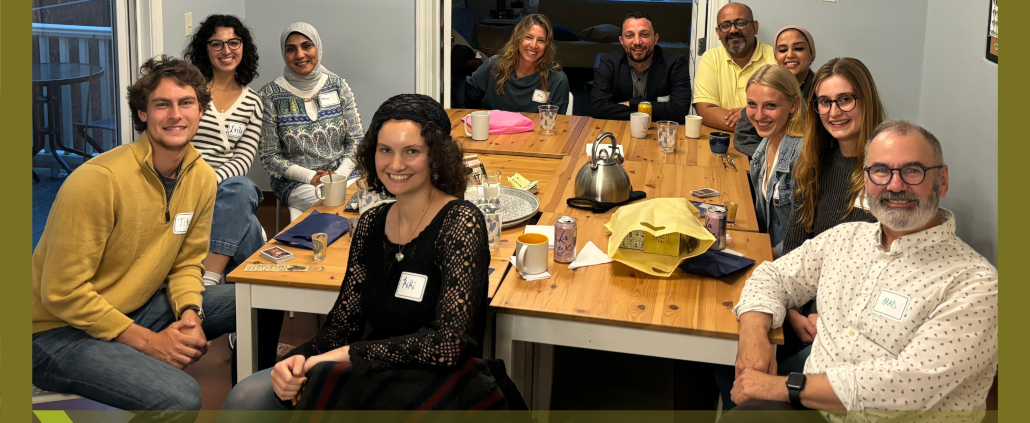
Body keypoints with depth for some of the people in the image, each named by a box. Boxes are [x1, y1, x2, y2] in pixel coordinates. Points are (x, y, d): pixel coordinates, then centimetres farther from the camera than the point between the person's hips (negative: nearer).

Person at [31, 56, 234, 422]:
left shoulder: (202, 178, -1)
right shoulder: (98, 180, -24)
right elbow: (63, 293, -21)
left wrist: (190, 315, -12)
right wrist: (147, 341, -20)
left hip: (138, 308, 7)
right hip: (62, 333, -7)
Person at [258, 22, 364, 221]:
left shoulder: (337, 86, 6)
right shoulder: (269, 96, -2)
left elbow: (356, 141, 7)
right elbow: (270, 157, -1)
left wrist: (340, 174, -11)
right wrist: (311, 177, -13)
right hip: (294, 182, -3)